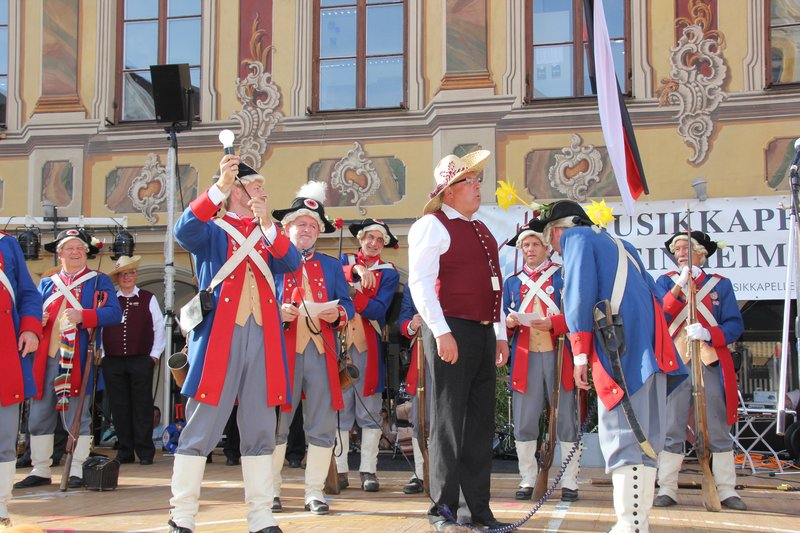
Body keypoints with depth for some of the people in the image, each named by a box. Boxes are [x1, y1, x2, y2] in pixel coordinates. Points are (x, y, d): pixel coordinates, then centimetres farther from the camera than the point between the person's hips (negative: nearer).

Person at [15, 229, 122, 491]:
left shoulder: (99, 281, 8)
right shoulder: (46, 283, 20)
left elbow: (114, 313, -5)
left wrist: (83, 315, -20)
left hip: (78, 360, -4)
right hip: (45, 358, 4)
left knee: (77, 417, -2)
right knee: (39, 417, 5)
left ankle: (77, 471, 5)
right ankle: (40, 471, 14)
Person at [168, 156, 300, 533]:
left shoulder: (268, 236, 21)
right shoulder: (211, 231, 7)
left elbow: (291, 263, 1)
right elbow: (183, 231, -16)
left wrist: (267, 224, -13)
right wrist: (219, 187, -25)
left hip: (263, 339, 5)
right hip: (218, 336, -5)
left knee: (260, 431, 6)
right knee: (201, 428, -3)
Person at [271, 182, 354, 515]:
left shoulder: (332, 266, 18)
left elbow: (347, 304, 14)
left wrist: (338, 314, -7)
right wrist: (277, 312, -13)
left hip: (321, 351, 3)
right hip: (283, 350, -3)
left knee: (322, 424, 2)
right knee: (276, 422, 0)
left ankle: (315, 491, 11)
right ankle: (271, 488, 13)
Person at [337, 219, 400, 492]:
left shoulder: (389, 273, 8)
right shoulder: (345, 260, 15)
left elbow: (378, 310, -6)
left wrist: (350, 291, -17)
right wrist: (356, 270, -21)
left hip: (369, 346, -1)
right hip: (339, 342, 1)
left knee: (370, 411, -1)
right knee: (339, 408, -1)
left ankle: (368, 471, 4)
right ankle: (339, 471, 4)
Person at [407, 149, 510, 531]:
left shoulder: (481, 230, 20)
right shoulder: (432, 225, -5)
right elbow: (420, 282, -14)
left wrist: (500, 334, 18)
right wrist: (441, 331, -22)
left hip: (484, 333, 8)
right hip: (451, 332, -8)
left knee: (481, 422, 9)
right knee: (449, 421, -4)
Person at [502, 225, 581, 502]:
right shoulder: (512, 282, 17)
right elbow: (504, 322, 17)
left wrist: (553, 323, -17)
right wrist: (508, 322, -6)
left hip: (559, 356, -3)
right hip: (525, 359, 3)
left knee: (566, 420, -1)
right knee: (524, 422, 1)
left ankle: (570, 482, 6)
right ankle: (527, 480, 11)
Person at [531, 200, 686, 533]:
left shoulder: (577, 238, 5)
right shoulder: (619, 244, 28)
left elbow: (579, 294, -9)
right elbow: (654, 294, 24)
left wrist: (580, 353, -11)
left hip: (620, 349, -8)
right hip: (651, 348, 8)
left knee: (621, 437, -10)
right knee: (644, 437, 9)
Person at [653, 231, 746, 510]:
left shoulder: (721, 284, 11)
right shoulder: (666, 282, 12)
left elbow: (735, 324, 1)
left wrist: (709, 334, -18)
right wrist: (678, 286, -15)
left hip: (711, 363, 0)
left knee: (719, 429, 2)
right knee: (672, 429, -2)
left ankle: (727, 490, 7)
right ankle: (667, 489, 2)